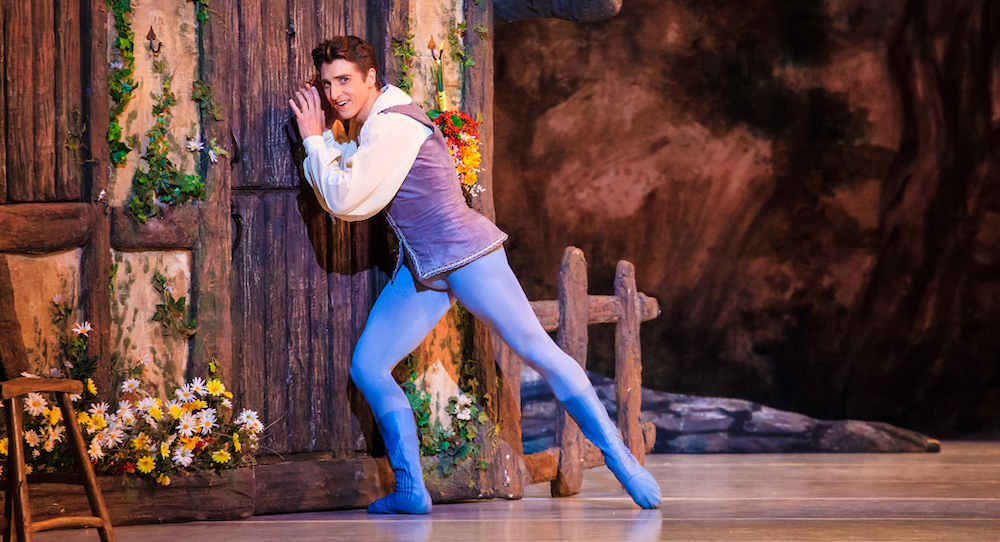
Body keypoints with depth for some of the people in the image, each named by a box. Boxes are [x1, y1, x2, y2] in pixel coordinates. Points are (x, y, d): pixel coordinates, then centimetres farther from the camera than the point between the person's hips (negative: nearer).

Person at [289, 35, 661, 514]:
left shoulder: (392, 124, -18)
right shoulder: (363, 125, 11)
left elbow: (346, 200, -21)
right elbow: (338, 203, 17)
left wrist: (315, 140, -11)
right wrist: (320, 138, 7)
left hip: (467, 257, -9)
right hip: (420, 270, 9)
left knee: (539, 352, -9)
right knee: (367, 367, 1)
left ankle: (621, 460, -3)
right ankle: (411, 492, 6)